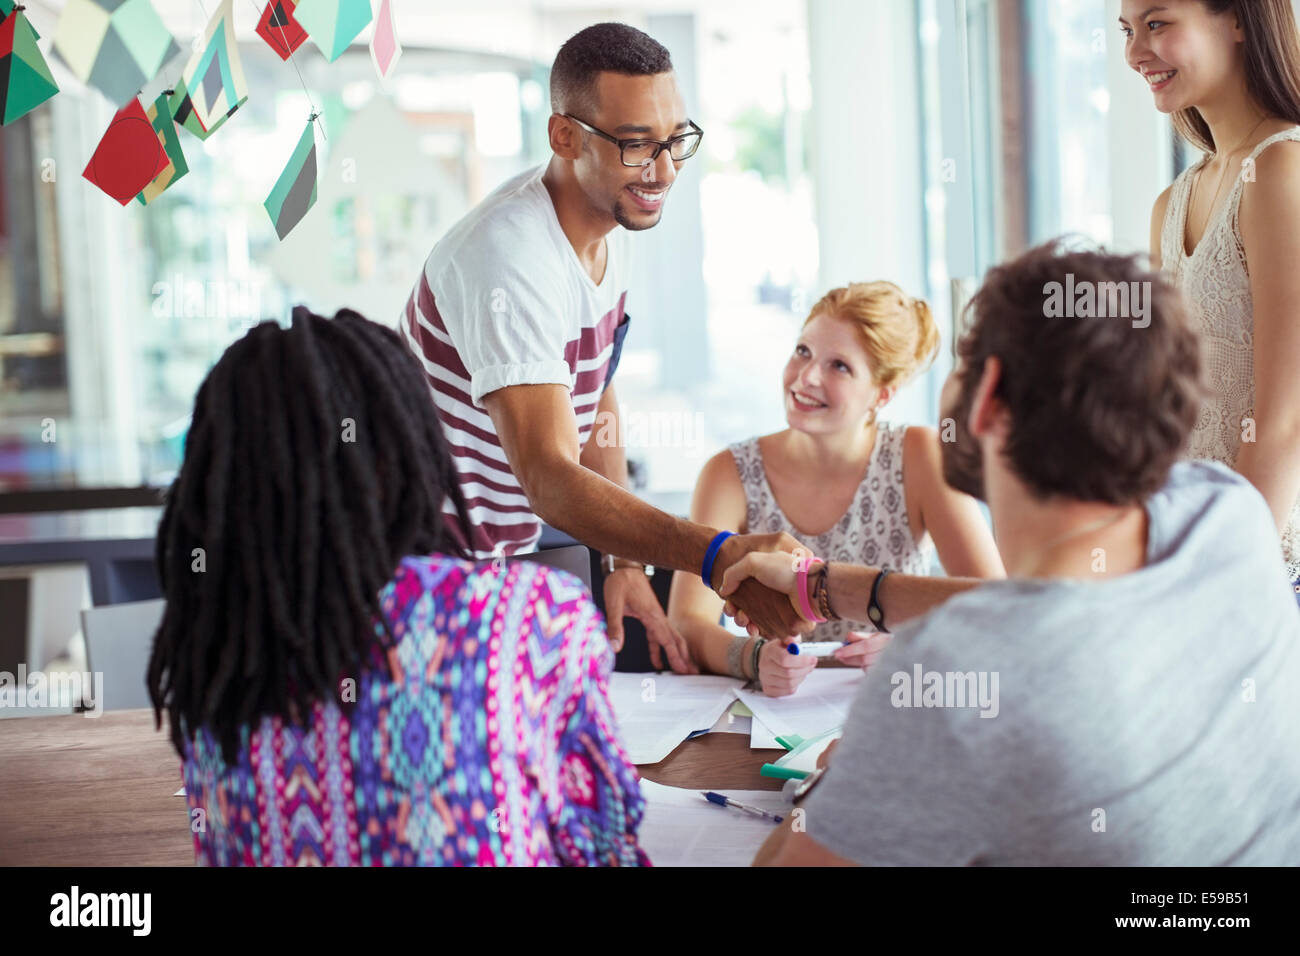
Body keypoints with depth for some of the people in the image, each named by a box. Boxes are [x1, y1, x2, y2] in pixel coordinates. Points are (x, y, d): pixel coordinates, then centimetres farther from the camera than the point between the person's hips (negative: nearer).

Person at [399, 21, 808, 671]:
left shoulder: (610, 231, 2)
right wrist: (717, 557, -49)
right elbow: (550, 480, -38)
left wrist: (626, 564, 3)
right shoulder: (509, 258, -29)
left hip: (505, 559, 9)